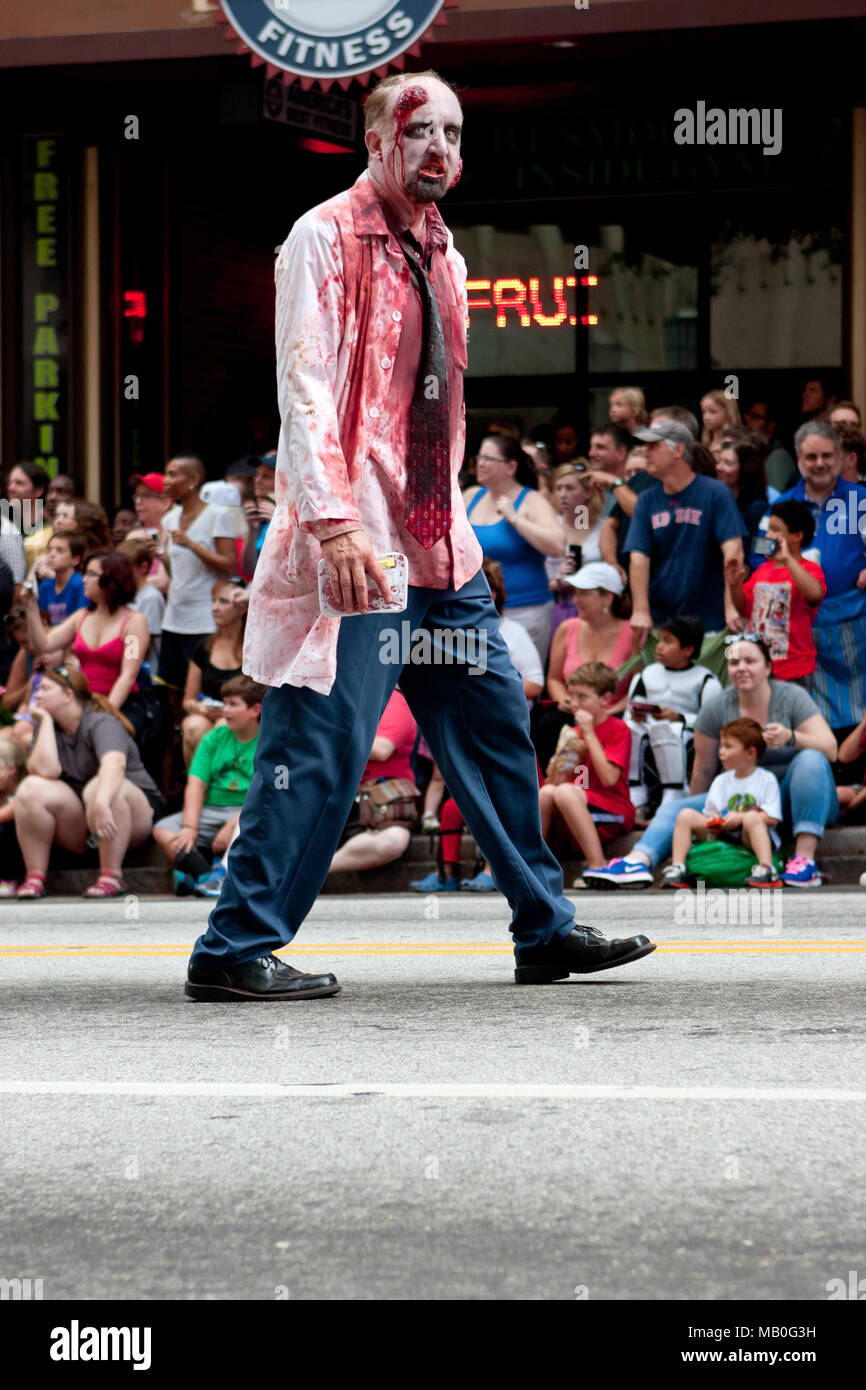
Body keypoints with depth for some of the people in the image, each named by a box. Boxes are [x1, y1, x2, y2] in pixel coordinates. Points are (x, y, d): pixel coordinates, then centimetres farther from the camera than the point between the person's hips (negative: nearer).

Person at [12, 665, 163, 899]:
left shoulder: (101, 723, -15)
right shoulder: (48, 728, 4)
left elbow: (114, 763, -36)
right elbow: (46, 770, -15)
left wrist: (101, 803, -54)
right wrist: (45, 720, -12)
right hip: (77, 824, 5)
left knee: (100, 787, -37)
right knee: (32, 788, -20)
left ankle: (112, 877, -32)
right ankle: (34, 878, -20)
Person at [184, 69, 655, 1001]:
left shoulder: (442, 258, 18)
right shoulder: (326, 239, -6)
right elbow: (302, 386, -15)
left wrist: (452, 525, 19)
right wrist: (333, 521, -24)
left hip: (439, 547, 8)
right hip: (357, 547, -8)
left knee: (494, 728, 11)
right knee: (321, 748, -9)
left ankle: (545, 931, 21)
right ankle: (234, 951, -2)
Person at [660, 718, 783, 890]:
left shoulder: (766, 780, 3)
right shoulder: (721, 781, 20)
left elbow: (773, 818, -6)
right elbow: (711, 811, 16)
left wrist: (740, 818, -15)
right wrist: (713, 819, -9)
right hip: (722, 836, 5)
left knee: (752, 818, -39)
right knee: (685, 815, -12)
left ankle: (767, 871, -48)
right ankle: (677, 868, -21)